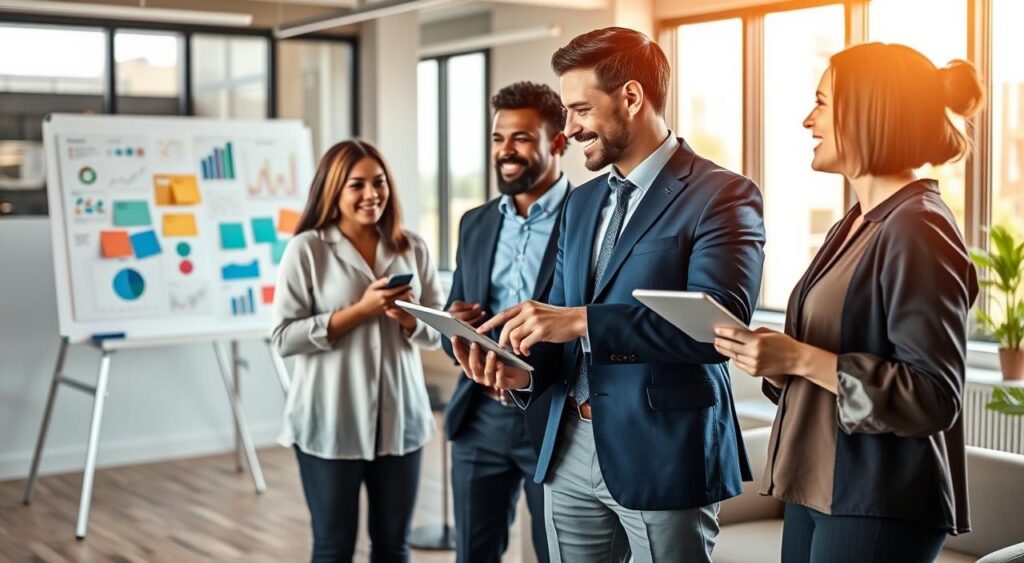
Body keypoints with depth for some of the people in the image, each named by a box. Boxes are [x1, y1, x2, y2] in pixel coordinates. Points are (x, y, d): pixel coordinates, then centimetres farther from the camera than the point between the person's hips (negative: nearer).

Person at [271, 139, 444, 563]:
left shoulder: (412, 248, 5)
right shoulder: (307, 248, -7)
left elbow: (439, 332, 8)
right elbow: (284, 337, -11)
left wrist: (409, 319, -13)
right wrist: (359, 310, -18)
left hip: (399, 417, 4)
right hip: (331, 422, -4)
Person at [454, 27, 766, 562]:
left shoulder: (721, 194, -10)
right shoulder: (582, 202, 14)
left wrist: (581, 321, -27)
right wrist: (525, 368, -7)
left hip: (663, 455, -6)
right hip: (569, 450, 7)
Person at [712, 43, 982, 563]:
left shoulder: (918, 229, -15)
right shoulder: (854, 226, 13)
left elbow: (935, 397, -20)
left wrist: (800, 359, -23)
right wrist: (770, 354, -2)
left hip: (878, 505, -8)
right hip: (817, 487, 8)